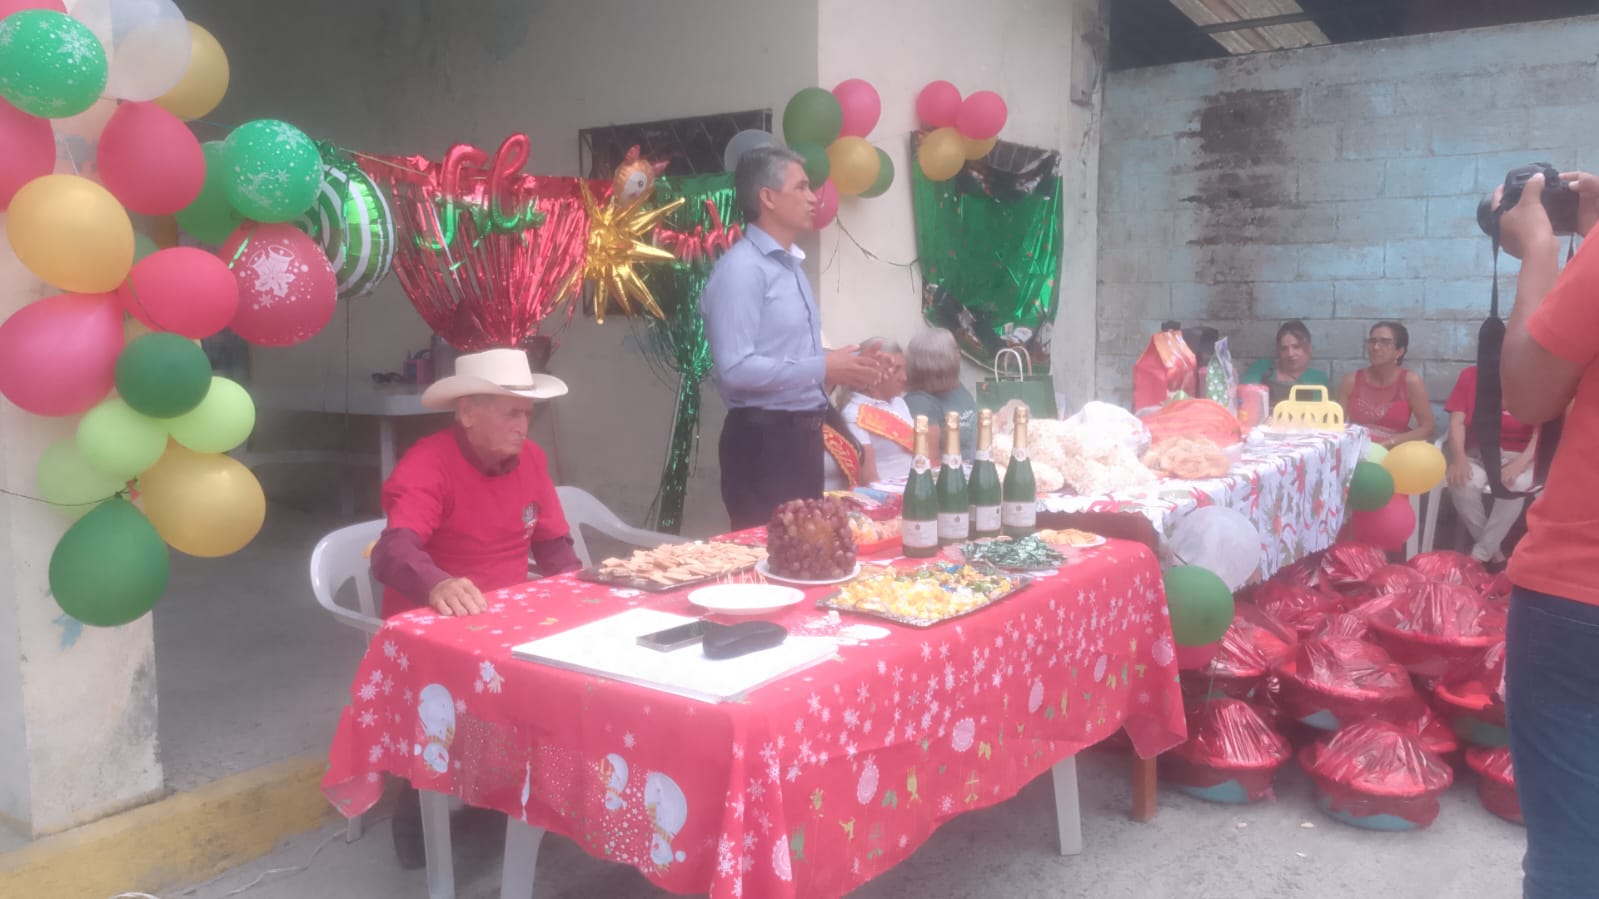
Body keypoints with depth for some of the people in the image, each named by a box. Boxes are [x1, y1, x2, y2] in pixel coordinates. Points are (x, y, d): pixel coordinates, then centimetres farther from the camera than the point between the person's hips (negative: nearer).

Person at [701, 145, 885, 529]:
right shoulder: (741, 268, -15)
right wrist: (823, 369, -20)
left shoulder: (791, 265, 15)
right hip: (763, 440, -9)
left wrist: (842, 367, 4)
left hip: (801, 434, 9)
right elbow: (735, 368, -25)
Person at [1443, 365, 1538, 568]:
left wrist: (1521, 463, -28)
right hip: (1477, 455, 1)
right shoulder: (1470, 375, 4)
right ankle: (1492, 550, -12)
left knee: (1514, 485, -35)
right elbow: (1457, 421, -4)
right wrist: (1458, 458, -22)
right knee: (1463, 483, -32)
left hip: (1517, 457, -1)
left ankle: (1479, 555, -22)